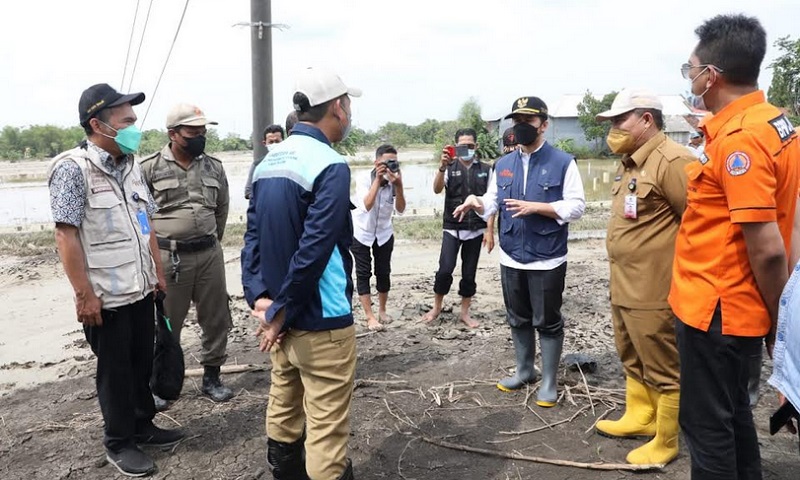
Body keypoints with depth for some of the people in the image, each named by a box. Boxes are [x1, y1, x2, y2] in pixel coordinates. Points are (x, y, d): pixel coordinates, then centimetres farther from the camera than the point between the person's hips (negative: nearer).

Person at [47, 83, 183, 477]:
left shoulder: (130, 165, 8)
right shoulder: (73, 168, -13)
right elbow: (66, 236, -17)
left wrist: (157, 272, 16)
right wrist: (83, 294, -18)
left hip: (140, 290, 7)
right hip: (105, 297, -6)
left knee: (142, 364, 17)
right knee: (115, 371, 8)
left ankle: (143, 426, 35)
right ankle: (119, 444, 25)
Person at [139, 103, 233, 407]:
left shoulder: (214, 167, 6)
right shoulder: (150, 168, -5)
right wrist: (156, 247, 2)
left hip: (209, 254, 4)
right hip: (167, 257, -3)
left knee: (216, 318, 9)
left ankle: (212, 377, 25)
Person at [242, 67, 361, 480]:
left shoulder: (269, 162, 9)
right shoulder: (330, 165, -17)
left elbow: (252, 236, 4)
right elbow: (313, 250, -21)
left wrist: (260, 297, -3)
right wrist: (282, 312, -13)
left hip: (282, 317, 9)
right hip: (320, 321, -8)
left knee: (283, 410, 21)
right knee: (326, 428, 3)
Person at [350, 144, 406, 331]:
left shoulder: (394, 180, -15)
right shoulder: (364, 178, -22)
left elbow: (400, 209, -25)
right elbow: (366, 206, -35)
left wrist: (398, 185, -38)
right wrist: (378, 180, -38)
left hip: (384, 233, 3)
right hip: (361, 232, -2)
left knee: (383, 273, 7)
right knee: (363, 274, -3)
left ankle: (382, 311, 24)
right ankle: (370, 317, 3)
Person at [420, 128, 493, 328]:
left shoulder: (485, 170, 2)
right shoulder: (450, 168, -1)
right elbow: (437, 189, -19)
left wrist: (490, 230, -2)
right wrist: (442, 167, -35)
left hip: (476, 230, 1)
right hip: (452, 228, -1)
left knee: (469, 274, 8)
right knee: (445, 269, -10)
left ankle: (464, 313, 22)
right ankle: (437, 307, 12)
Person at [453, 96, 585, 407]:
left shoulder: (563, 162, -6)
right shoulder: (503, 165, 9)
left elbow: (576, 207, -10)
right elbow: (493, 204, 8)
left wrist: (536, 207, -21)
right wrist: (476, 203, -14)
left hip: (547, 261, -5)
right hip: (511, 259, 5)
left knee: (548, 322, 7)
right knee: (518, 320, 18)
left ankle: (549, 382, 21)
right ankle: (524, 370, 36)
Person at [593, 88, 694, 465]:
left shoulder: (672, 161, -18)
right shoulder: (629, 163, 14)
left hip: (654, 292, -10)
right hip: (623, 287, 10)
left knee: (663, 371, 5)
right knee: (633, 361, 22)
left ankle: (666, 442, 21)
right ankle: (639, 417, 40)